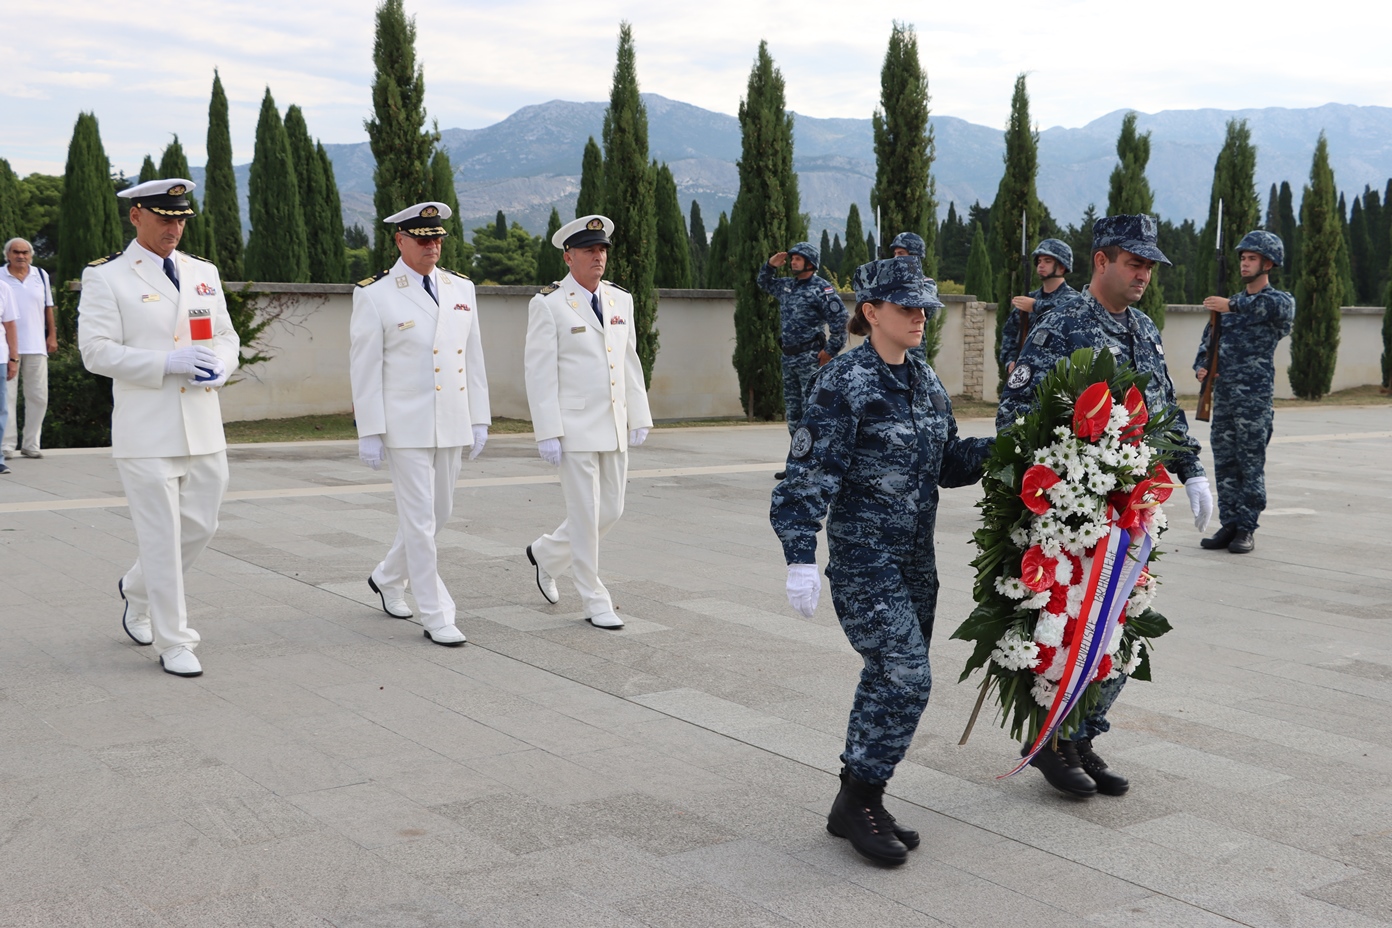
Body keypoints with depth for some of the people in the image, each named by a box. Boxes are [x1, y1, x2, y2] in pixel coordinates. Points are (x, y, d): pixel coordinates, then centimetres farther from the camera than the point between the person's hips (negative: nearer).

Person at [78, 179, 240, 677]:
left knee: (200, 526, 11)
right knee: (161, 536, -2)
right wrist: (169, 362, -20)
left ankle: (137, 590, 38)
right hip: (146, 432, -6)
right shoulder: (106, 277, -3)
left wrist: (217, 366, -6)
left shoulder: (204, 273, 15)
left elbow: (226, 337, 17)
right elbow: (96, 351, -10)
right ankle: (173, 643, 9)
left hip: (204, 426, 6)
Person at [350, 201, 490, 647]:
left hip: (451, 427, 6)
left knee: (439, 514, 14)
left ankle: (388, 579, 37)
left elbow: (473, 358, 12)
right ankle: (435, 616, 5)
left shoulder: (461, 289, 9)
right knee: (419, 520, -3)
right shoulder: (375, 295, -5)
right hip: (405, 427, -5)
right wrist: (369, 433, -10)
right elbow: (364, 368, -6)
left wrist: (480, 421, 9)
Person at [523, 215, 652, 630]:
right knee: (585, 515, -2)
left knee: (611, 511, 12)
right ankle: (595, 601, 11)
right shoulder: (548, 304, -8)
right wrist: (547, 433, -16)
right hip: (574, 428, -6)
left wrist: (640, 418, 11)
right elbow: (539, 372, -11)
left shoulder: (620, 300, 11)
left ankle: (547, 554, 35)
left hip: (615, 428, 6)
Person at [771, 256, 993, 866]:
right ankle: (858, 801, 1)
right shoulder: (844, 382, -13)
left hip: (916, 558, 8)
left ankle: (858, 804, 23)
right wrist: (800, 557, -23)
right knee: (905, 676, -13)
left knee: (891, 678, 11)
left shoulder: (925, 380, 10)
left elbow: (948, 462, 17)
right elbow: (811, 473, -16)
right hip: (864, 556, -8)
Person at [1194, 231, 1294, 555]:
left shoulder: (1280, 299, 1)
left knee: (1251, 463, -4)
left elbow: (1279, 307, -25)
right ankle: (1229, 525, 12)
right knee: (1224, 463, 6)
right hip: (1223, 395, 6)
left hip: (1255, 397, -6)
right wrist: (1201, 368, -2)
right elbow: (1207, 340, 17)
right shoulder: (1230, 302, 18)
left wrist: (1232, 305, -28)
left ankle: (1247, 528, 1)